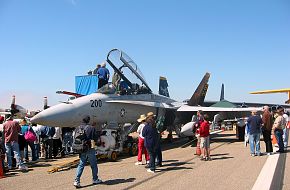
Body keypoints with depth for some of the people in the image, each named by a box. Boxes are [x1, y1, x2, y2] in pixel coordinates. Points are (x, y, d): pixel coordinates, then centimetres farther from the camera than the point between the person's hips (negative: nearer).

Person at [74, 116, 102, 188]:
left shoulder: (78, 128, 4)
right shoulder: (91, 128, -11)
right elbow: (95, 139, -10)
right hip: (90, 149, -5)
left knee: (81, 165, 8)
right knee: (93, 165, 11)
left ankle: (77, 180, -2)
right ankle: (95, 179, 23)